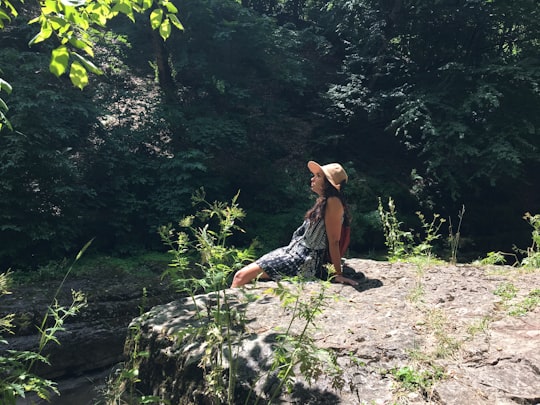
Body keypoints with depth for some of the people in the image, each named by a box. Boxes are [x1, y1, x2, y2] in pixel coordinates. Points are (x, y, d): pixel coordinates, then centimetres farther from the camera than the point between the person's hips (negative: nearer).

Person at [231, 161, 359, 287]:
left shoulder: (333, 202, -14)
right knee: (241, 274, 7)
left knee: (242, 275, -13)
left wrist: (339, 274, -15)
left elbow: (334, 241, -17)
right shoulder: (322, 201, 14)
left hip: (304, 262, -9)